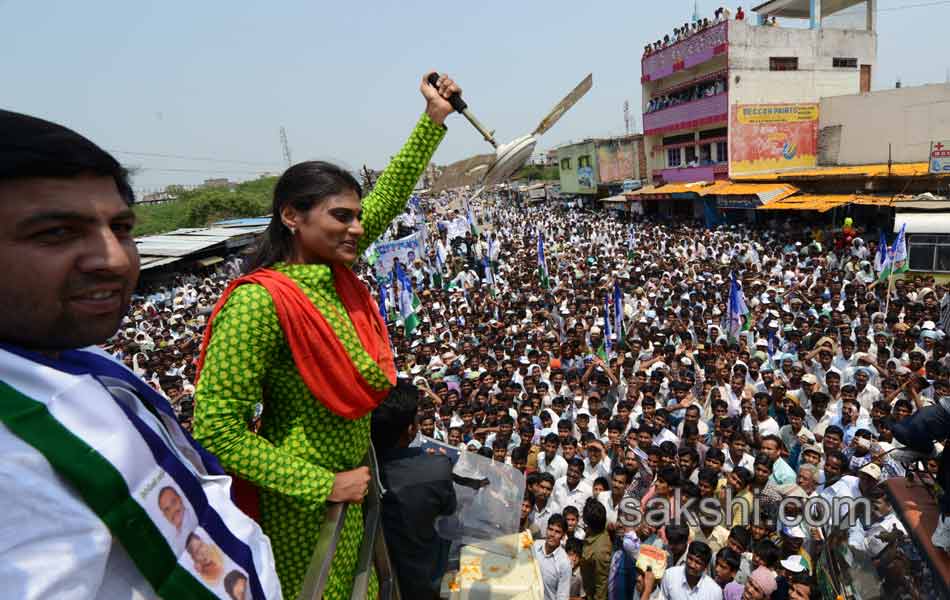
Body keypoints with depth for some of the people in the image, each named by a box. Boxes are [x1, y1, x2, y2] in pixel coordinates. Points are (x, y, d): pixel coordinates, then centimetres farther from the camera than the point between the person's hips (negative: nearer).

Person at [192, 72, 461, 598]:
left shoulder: (333, 273, -4)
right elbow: (216, 428, -25)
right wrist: (323, 486, -21)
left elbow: (388, 197, 6)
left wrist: (434, 119, 5)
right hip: (306, 511, -7)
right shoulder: (260, 303, -25)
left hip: (354, 484, 8)